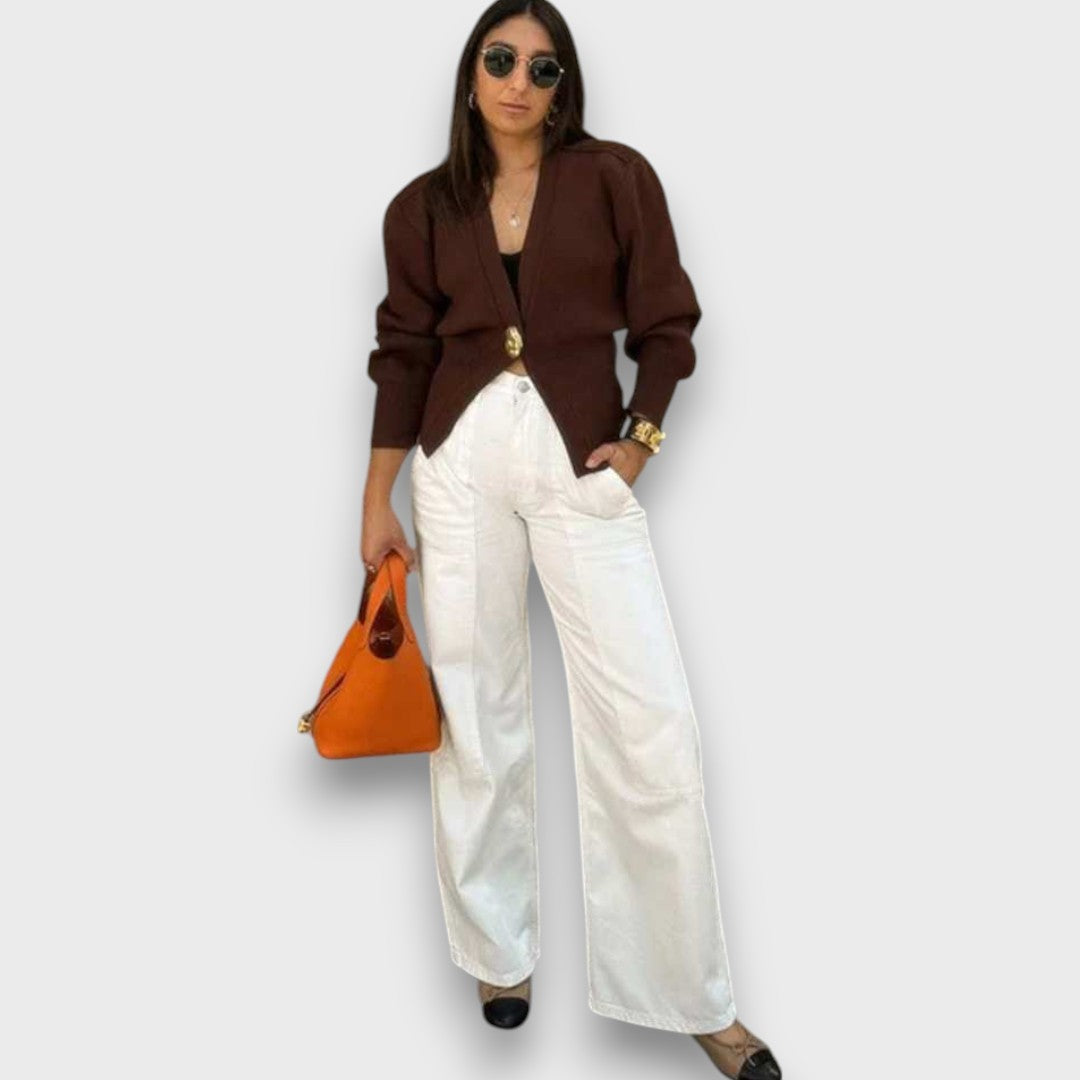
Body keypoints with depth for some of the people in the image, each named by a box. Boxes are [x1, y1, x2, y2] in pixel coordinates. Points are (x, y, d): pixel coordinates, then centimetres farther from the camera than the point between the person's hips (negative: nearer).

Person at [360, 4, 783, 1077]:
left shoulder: (615, 178, 4)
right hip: (460, 455, 2)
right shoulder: (424, 206, 9)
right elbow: (403, 355, 10)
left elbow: (665, 324, 6)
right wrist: (376, 504, 9)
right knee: (476, 705, 7)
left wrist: (638, 441, -8)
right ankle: (497, 949, 27)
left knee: (650, 722, -8)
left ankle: (689, 993, 7)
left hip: (582, 456, -2)